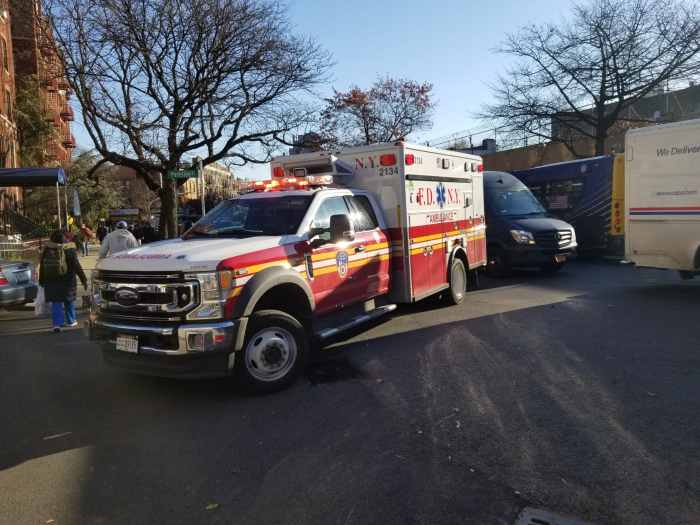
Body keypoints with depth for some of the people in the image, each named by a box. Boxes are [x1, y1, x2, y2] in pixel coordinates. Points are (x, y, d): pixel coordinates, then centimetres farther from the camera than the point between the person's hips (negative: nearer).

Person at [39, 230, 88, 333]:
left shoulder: (46, 250, 1)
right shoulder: (68, 249, -12)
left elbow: (42, 267, 8)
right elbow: (76, 266, -13)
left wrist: (41, 281, 18)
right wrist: (83, 279, -10)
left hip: (51, 281, 2)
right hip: (67, 281, -2)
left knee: (56, 302, 5)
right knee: (69, 301, 14)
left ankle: (57, 323, -5)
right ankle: (71, 321, 25)